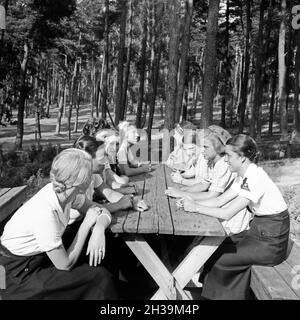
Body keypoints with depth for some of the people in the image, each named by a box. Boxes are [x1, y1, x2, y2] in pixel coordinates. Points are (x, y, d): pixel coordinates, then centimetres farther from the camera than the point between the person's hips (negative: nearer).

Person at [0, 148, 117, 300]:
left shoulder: (65, 191, -13)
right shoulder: (45, 213, -34)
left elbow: (102, 211, -2)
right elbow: (65, 265, -24)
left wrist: (99, 228, -24)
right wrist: (87, 223, -20)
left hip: (40, 255, 7)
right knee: (99, 277, -13)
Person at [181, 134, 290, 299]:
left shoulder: (254, 177, -26)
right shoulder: (243, 176, 3)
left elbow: (226, 214, -25)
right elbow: (219, 201, 2)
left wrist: (195, 207, -18)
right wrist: (190, 202, -8)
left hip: (271, 243, -8)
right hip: (258, 230, 8)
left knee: (217, 258, -7)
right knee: (216, 248, 4)